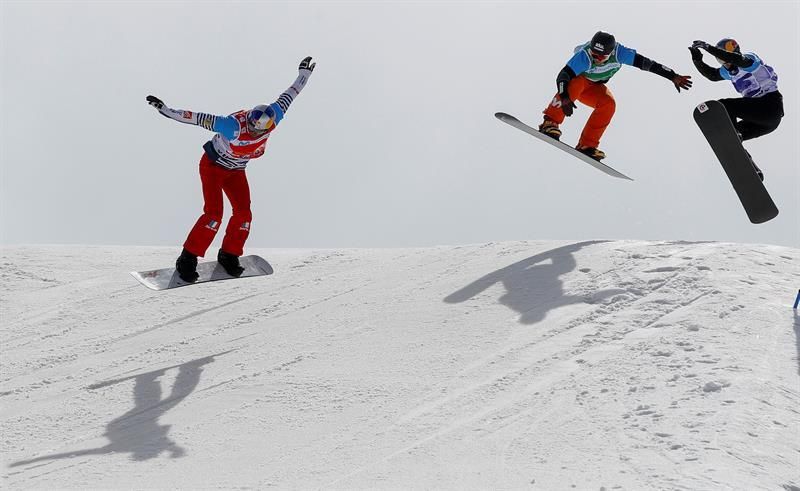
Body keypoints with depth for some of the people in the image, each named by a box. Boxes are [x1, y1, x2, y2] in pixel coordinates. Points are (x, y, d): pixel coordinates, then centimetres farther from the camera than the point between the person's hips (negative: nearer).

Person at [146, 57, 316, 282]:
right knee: (214, 213, -17)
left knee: (243, 213, -3)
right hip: (213, 166, -6)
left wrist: (304, 75, 5)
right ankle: (187, 259, -11)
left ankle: (229, 256, 15)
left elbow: (286, 97, -7)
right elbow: (202, 119, -37)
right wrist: (168, 112, -39)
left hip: (236, 170, 6)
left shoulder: (272, 119, -23)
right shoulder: (234, 126, -39)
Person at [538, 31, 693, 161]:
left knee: (608, 104, -26)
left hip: (594, 88, 4)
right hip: (576, 79, -4)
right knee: (575, 84, -39)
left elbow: (646, 63, -27)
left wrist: (673, 77, -29)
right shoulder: (584, 56, -38)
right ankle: (550, 123, -29)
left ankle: (586, 145, -22)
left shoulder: (618, 53, -30)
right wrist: (565, 98, -59)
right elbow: (563, 76, -42)